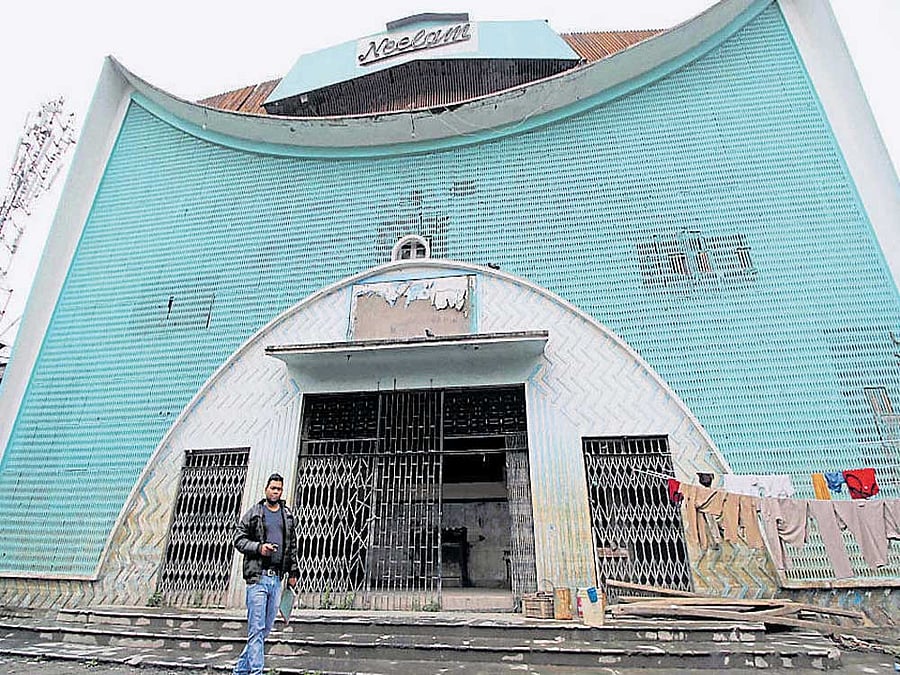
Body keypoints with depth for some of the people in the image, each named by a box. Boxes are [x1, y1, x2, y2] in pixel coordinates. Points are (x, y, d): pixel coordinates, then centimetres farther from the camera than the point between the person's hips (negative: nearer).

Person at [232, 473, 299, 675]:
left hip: (276, 578, 5)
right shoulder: (253, 513, 1)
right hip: (257, 576, -5)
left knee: (266, 629, 11)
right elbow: (238, 539, 0)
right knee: (256, 629, -5)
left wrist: (293, 572, 13)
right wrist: (259, 548, -16)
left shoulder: (288, 516, 14)